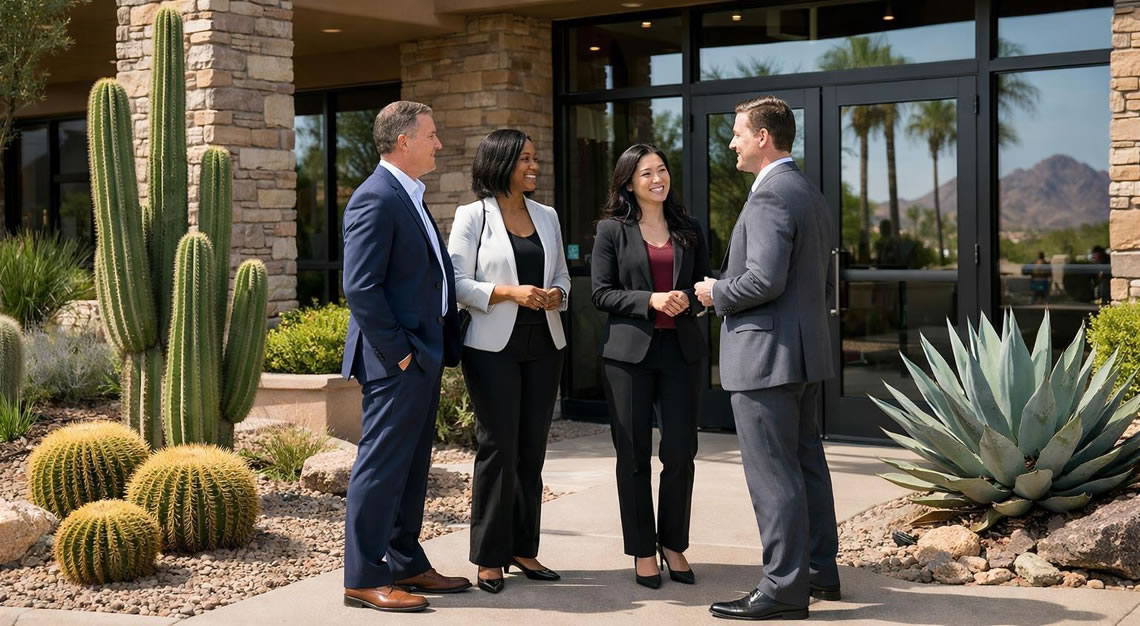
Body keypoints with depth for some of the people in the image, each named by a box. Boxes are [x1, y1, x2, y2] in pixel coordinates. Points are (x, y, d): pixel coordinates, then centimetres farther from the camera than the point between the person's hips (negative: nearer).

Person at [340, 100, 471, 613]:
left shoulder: (409, 197, 17)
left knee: (411, 467, 15)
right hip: (396, 361, -10)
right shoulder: (375, 199, -15)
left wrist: (442, 346, 13)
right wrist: (398, 352, -18)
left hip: (423, 356, 10)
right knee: (381, 466, -4)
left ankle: (406, 565, 25)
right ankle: (364, 579, 3)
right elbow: (360, 287, -21)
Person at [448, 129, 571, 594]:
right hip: (494, 346, -5)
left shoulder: (546, 216, 13)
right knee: (497, 447, -4)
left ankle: (524, 549, 17)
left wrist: (557, 295, -5)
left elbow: (561, 274, 18)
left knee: (532, 448, 8)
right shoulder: (473, 216, -1)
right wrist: (509, 292, -19)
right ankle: (489, 556, 6)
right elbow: (458, 282, -7)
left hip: (543, 344, 5)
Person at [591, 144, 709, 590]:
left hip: (682, 351, 2)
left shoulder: (689, 230, 11)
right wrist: (651, 300, -16)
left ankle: (673, 544, 18)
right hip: (630, 351, -2)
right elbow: (601, 293, -3)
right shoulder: (612, 230, 2)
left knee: (680, 453, 0)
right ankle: (642, 551, 15)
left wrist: (687, 299, -9)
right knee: (634, 455, 4)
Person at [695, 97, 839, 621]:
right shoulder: (811, 195, 16)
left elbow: (765, 278, -25)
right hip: (805, 351, 10)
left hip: (766, 354, -10)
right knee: (806, 463, 16)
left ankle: (784, 589, 0)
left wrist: (717, 293, -8)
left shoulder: (770, 195, -16)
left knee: (773, 474, -5)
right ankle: (820, 571, 25)